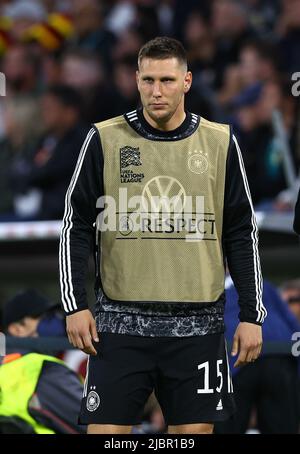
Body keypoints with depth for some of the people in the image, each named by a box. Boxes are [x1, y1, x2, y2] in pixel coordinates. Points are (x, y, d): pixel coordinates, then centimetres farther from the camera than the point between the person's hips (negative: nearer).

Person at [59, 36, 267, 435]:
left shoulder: (220, 143, 6)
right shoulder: (105, 140, 2)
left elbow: (242, 234, 9)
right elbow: (76, 226, 5)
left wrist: (251, 315, 5)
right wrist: (75, 305, -3)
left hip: (198, 325, 1)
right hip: (121, 323, -1)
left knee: (195, 431, 2)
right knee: (105, 431, -4)